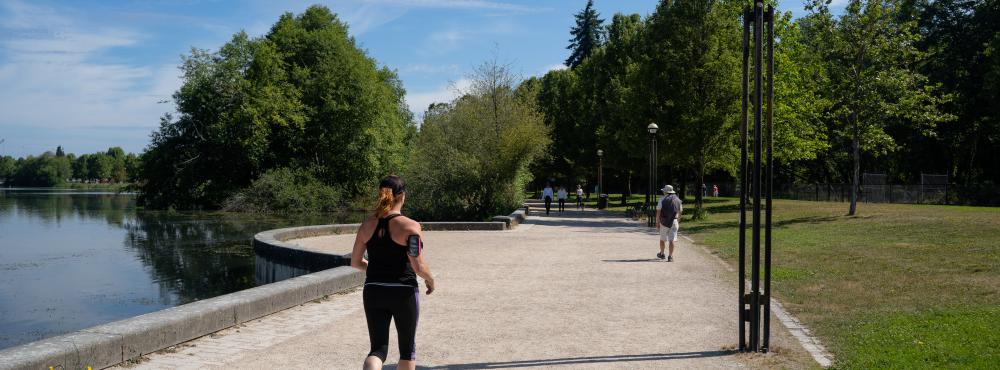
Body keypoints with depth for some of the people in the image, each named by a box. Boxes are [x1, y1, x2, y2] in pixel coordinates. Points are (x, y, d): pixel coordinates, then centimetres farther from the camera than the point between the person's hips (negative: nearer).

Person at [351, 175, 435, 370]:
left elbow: (355, 262, 7)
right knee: (407, 349, 16)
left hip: (373, 292, 3)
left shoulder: (367, 225, 2)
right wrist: (430, 280, 3)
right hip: (403, 292, -3)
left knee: (378, 348, 9)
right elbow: (418, 267, -17)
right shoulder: (410, 226, -13)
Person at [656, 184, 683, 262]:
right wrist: (678, 223, 25)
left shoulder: (662, 200, -3)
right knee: (672, 240, 1)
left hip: (664, 222, -2)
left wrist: (657, 224, -2)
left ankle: (661, 254, 31)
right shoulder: (678, 200, 7)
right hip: (674, 222, 2)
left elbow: (658, 213, -7)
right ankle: (670, 256, -6)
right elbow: (679, 212, 13)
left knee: (662, 239, 16)